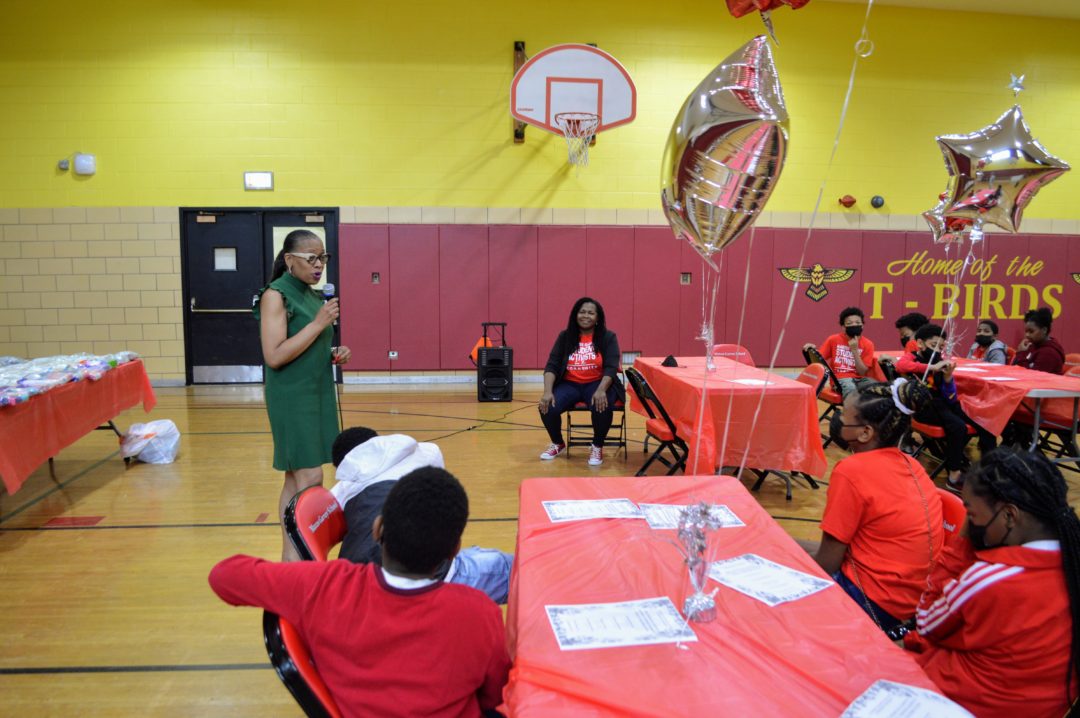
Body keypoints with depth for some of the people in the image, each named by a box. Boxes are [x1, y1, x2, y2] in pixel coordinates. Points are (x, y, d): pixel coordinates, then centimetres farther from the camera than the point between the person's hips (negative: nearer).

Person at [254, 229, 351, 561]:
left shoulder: (314, 296, 12)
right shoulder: (275, 295, -12)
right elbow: (274, 356, -20)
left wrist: (334, 355, 2)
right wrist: (318, 323, -21)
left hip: (318, 393, 8)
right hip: (292, 398, -8)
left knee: (297, 479, 11)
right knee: (309, 479, -9)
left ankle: (292, 554, 19)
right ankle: (294, 555, 1)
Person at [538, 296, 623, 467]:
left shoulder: (608, 337, 0)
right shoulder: (565, 337, 5)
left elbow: (611, 368, -10)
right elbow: (552, 366, -1)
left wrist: (601, 390, -29)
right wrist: (547, 391, -18)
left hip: (598, 384, -2)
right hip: (570, 384, 2)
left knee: (602, 406, -35)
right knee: (547, 407, -24)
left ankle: (597, 447, -5)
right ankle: (558, 444, 10)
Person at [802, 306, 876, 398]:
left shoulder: (868, 344, 3)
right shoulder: (834, 340, 3)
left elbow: (862, 372, -4)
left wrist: (855, 350, -13)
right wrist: (812, 350, -15)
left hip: (859, 379, 2)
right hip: (840, 378, -2)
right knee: (851, 389, -38)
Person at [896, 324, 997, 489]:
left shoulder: (941, 363, 11)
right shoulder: (911, 358, -1)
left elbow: (950, 399, 6)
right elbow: (900, 365, -31)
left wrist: (948, 377, -11)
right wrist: (932, 367, -30)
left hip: (941, 403, 6)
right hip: (923, 406, -6)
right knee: (958, 427, -29)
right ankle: (954, 476, -18)